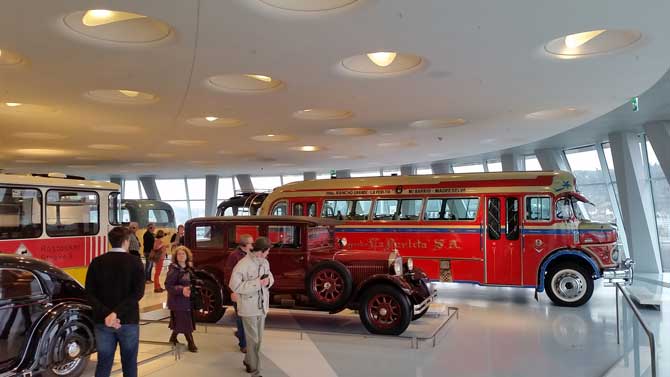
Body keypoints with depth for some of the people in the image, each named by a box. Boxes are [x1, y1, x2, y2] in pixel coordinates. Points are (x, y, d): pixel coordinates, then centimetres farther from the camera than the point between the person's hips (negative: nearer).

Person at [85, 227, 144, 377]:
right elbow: (138, 293, -17)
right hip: (128, 320, -2)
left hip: (103, 321, 2)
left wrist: (106, 314, -12)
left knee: (103, 364, 11)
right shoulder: (135, 262, -6)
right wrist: (116, 313, -18)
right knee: (129, 364, 11)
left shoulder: (97, 262, 2)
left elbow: (90, 294, -6)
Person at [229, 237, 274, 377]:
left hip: (262, 306, 7)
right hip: (249, 308, -7)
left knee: (258, 339, 19)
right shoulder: (243, 264, -20)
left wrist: (268, 280, -8)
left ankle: (248, 362, 41)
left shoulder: (265, 262, 3)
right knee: (253, 340, 3)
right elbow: (234, 285, -23)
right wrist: (257, 283, -25)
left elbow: (270, 276, 17)